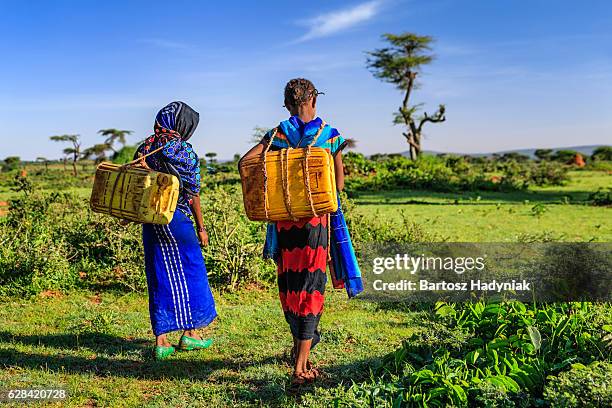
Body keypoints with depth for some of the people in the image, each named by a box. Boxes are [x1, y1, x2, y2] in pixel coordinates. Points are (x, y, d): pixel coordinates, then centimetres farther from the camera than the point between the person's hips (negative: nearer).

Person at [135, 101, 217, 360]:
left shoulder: (144, 149, 7)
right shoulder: (183, 150, -9)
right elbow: (192, 193, -8)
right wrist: (201, 227, -1)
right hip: (177, 219, -5)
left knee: (160, 276, 9)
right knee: (189, 272, 10)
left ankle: (161, 340, 9)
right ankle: (190, 333, 19)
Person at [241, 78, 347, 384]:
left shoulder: (278, 134, 2)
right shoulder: (330, 135, 1)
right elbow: (339, 183, 2)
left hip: (284, 219, 2)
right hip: (316, 219, -1)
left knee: (288, 282, 16)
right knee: (311, 284, 1)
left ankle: (300, 344, 29)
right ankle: (301, 364, -2)